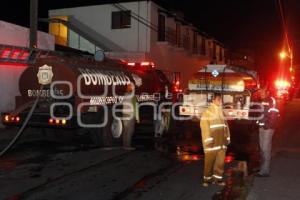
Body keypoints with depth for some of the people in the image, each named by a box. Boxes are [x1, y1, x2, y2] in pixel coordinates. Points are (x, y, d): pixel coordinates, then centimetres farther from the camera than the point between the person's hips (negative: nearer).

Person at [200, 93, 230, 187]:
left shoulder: (221, 112, 15)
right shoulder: (207, 112, -5)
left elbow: (226, 125, 16)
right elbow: (205, 127, -11)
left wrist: (227, 138, 10)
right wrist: (208, 140, -16)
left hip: (221, 142, 6)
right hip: (212, 142, -6)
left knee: (220, 161, 7)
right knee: (209, 161, 1)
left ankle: (218, 178, 18)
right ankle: (207, 179, 12)